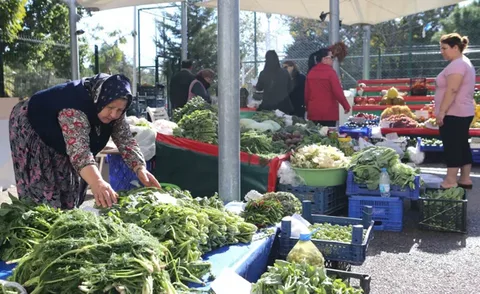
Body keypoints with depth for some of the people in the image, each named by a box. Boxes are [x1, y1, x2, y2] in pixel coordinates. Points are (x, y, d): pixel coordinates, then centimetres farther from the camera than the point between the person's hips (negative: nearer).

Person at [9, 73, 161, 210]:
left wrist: (140, 168, -36)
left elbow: (125, 140, -19)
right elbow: (78, 148, -53)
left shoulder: (114, 111, -19)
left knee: (69, 187, 7)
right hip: (30, 129, -7)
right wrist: (97, 182, -68)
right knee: (41, 189, -12)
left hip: (59, 142, 7)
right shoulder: (75, 103, -42)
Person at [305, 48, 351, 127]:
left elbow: (306, 93, 11)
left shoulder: (311, 72, 7)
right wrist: (346, 106, 0)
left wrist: (308, 107, 23)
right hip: (329, 112, -5)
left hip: (313, 112, 5)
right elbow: (338, 92, -11)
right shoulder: (330, 72, -9)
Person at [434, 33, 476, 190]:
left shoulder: (457, 65, -17)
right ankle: (465, 179, 18)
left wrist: (441, 111, -22)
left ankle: (451, 181, -1)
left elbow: (452, 91, -24)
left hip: (454, 114, -11)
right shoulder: (463, 63, 18)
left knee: (452, 147, -6)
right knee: (462, 146, 12)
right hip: (462, 113, 11)